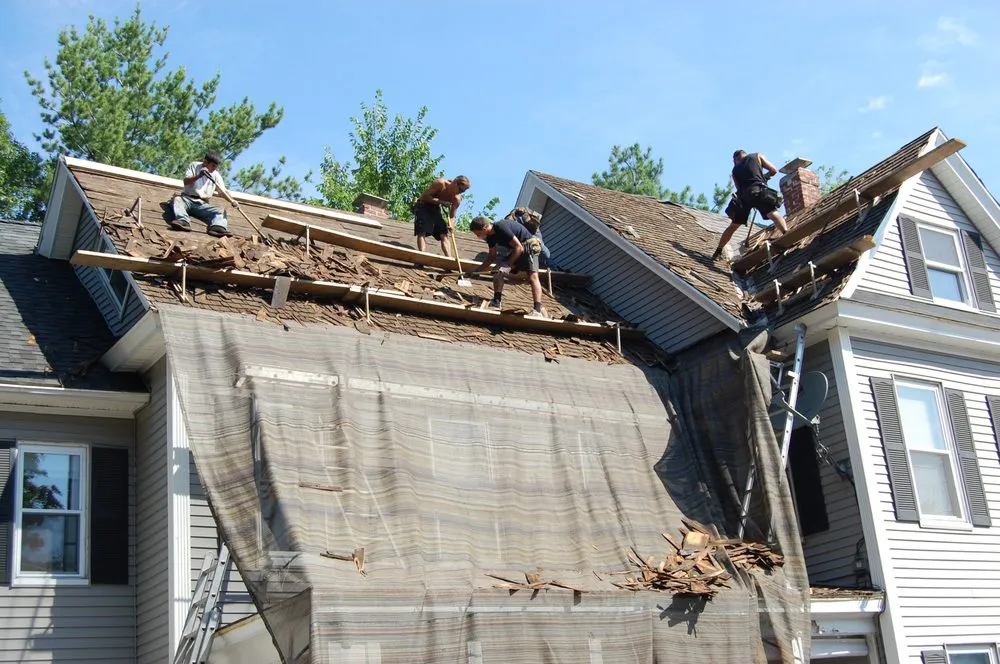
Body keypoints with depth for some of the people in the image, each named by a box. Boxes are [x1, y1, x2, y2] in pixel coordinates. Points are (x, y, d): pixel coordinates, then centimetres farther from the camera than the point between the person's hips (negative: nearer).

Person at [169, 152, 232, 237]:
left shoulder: (216, 175, 12)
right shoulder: (194, 165, 6)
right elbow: (186, 182, -4)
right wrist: (199, 175, -20)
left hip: (202, 204, 2)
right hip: (187, 198, -2)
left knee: (220, 211, -22)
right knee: (177, 199, -34)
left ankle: (218, 227, -53)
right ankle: (183, 221, -59)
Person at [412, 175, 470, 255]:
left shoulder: (457, 199, -10)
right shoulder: (440, 183, -24)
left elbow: (452, 216, -5)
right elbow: (425, 196, -24)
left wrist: (451, 224, -27)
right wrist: (441, 202, -32)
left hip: (436, 208, 5)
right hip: (423, 206, -5)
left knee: (444, 235, -6)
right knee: (422, 232, -19)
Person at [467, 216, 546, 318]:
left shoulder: (501, 228, -27)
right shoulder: (490, 236, 1)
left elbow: (518, 247, -25)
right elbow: (492, 256, 14)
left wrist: (509, 264, -21)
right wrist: (477, 269, 9)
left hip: (529, 246, -9)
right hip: (514, 251, 9)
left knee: (533, 276, -22)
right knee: (498, 271, -7)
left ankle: (537, 310, -32)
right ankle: (496, 302, -6)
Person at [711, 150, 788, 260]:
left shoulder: (735, 169, 28)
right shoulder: (757, 156, 21)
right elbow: (774, 170, 18)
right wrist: (765, 176, 36)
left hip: (742, 195, 3)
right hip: (759, 190, -3)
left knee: (733, 226, 15)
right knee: (774, 214, -16)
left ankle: (718, 252, 18)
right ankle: (787, 234, -43)